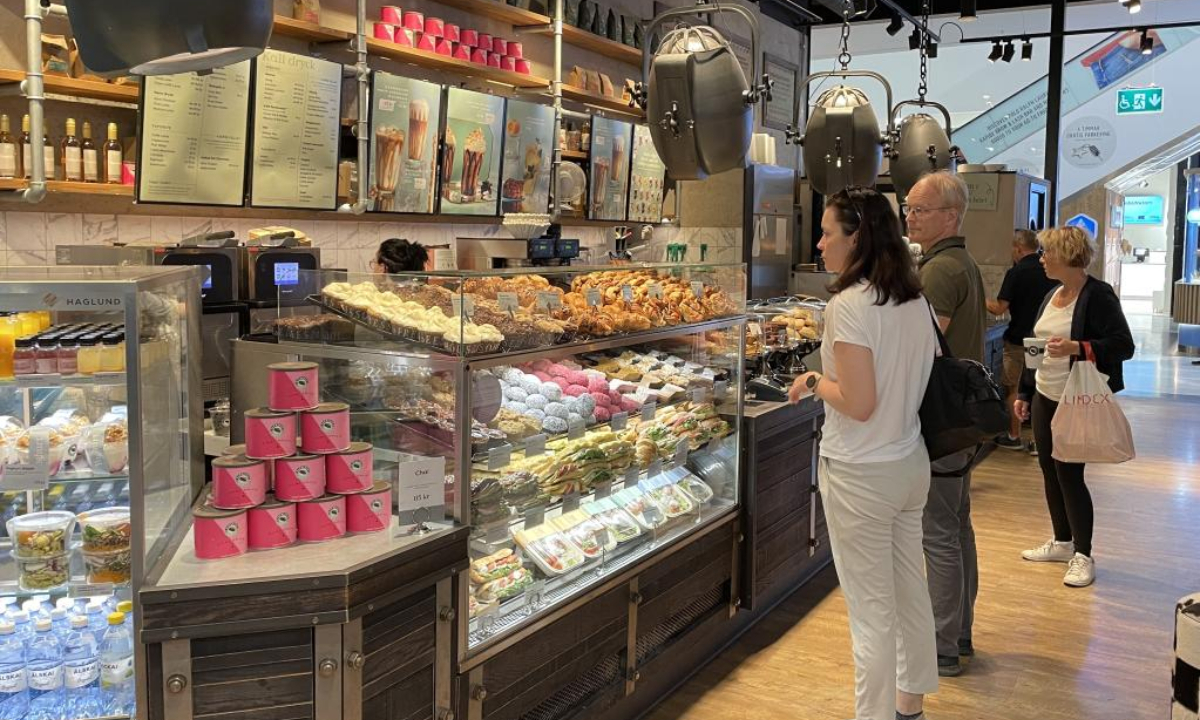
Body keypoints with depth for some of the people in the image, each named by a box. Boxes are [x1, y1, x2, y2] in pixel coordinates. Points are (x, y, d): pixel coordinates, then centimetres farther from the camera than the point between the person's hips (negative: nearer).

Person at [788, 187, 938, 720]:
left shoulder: (849, 305, -20)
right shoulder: (915, 300, 4)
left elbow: (858, 403, -23)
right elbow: (912, 378, 11)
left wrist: (814, 382, -6)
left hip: (860, 475, -8)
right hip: (910, 464, 9)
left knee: (871, 611, 3)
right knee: (910, 593, 21)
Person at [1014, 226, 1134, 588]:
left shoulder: (1097, 295, -13)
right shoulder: (1052, 296, 11)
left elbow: (1123, 345, -16)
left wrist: (1078, 348, -29)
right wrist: (1024, 392, 18)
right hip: (1045, 397, 8)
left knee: (1069, 474, -5)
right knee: (1049, 470, 13)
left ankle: (1083, 556, 8)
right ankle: (1062, 542, 28)